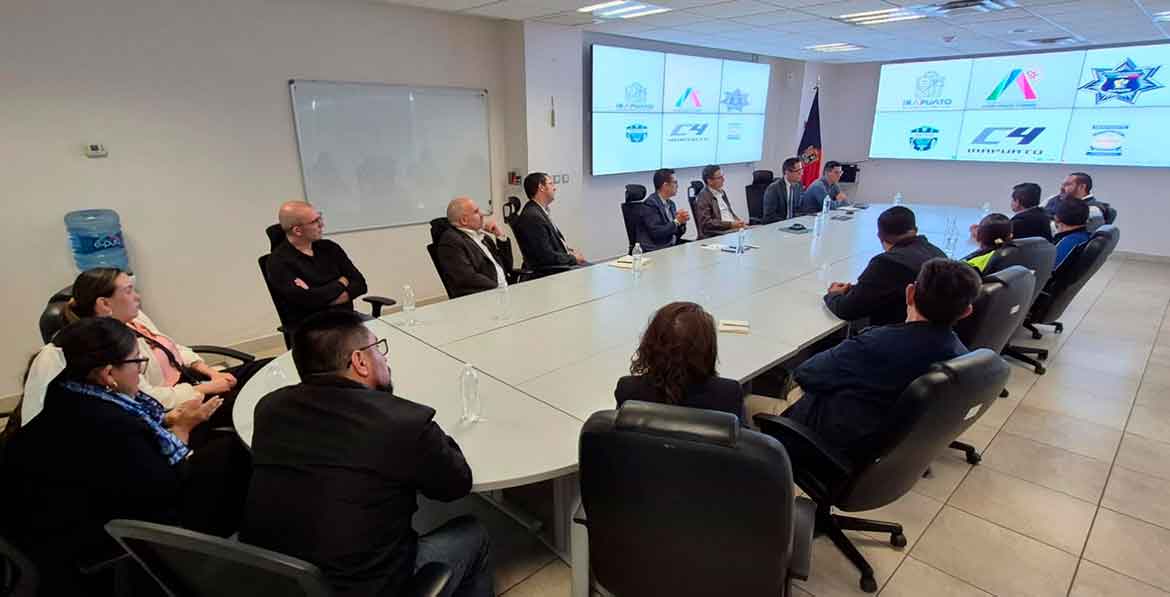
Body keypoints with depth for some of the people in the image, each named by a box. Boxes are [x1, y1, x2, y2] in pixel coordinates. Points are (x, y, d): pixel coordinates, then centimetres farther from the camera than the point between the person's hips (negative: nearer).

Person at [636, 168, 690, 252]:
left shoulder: (670, 203, 13)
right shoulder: (650, 204, -11)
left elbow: (676, 235, 15)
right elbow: (656, 233, -20)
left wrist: (682, 222, -4)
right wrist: (676, 221, -12)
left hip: (673, 248, 8)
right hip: (655, 251, -8)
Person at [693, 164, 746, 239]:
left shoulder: (722, 192, 18)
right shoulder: (703, 197, -7)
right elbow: (706, 223, -14)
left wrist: (739, 222, 4)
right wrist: (730, 224, -19)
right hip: (715, 236, -8)